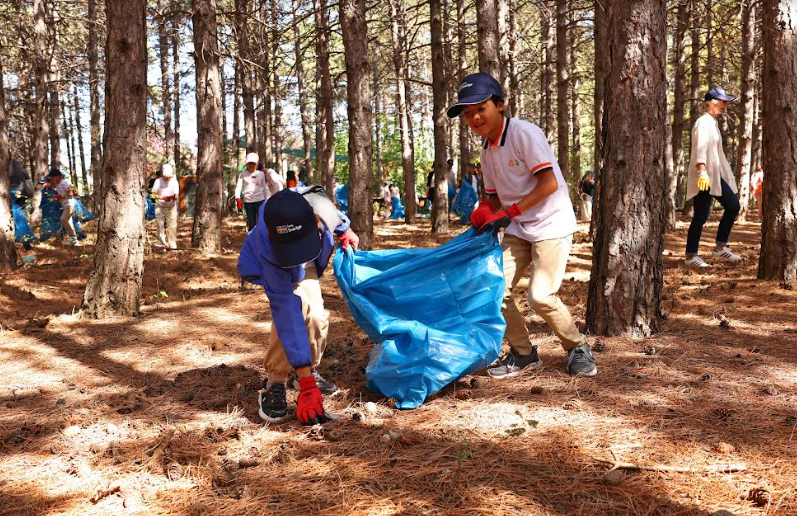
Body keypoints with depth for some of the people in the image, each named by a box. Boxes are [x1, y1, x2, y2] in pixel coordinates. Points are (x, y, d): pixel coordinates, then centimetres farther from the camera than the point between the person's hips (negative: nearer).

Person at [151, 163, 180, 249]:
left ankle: (172, 245, 1)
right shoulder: (158, 181, -2)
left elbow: (176, 195, -1)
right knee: (160, 226, -1)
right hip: (160, 206, 0)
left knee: (172, 226, -5)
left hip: (171, 207, 0)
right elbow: (154, 194, 0)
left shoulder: (174, 182, -1)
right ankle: (164, 244, 10)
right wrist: (162, 197, -18)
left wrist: (174, 197, -26)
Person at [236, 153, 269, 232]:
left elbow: (265, 188, 11)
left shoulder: (261, 174, 6)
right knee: (251, 223, 6)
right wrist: (237, 198, -18)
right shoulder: (243, 174, 4)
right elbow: (238, 186, -2)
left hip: (260, 201, 0)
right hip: (248, 202, 1)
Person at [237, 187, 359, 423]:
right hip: (262, 268, -5)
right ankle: (275, 384, -16)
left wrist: (344, 229, 4)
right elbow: (286, 310, -48)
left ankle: (312, 371, 19)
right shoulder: (266, 246, -47)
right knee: (292, 309, -29)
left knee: (316, 315, -7)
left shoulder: (317, 202, -40)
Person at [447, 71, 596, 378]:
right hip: (519, 230, 8)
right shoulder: (486, 150, 7)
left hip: (551, 225, -7)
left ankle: (578, 348, 11)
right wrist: (484, 213, -11)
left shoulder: (524, 133, -17)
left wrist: (509, 213, -23)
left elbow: (549, 183, -21)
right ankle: (522, 353, 17)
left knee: (541, 296, -16)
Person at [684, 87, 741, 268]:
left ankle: (720, 248, 12)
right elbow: (700, 148, -26)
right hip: (704, 176, -10)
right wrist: (702, 172, -38)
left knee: (733, 206, 8)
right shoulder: (704, 122, -12)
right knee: (701, 216, -7)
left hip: (716, 174, 10)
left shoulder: (712, 122, 19)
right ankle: (691, 256, 0)